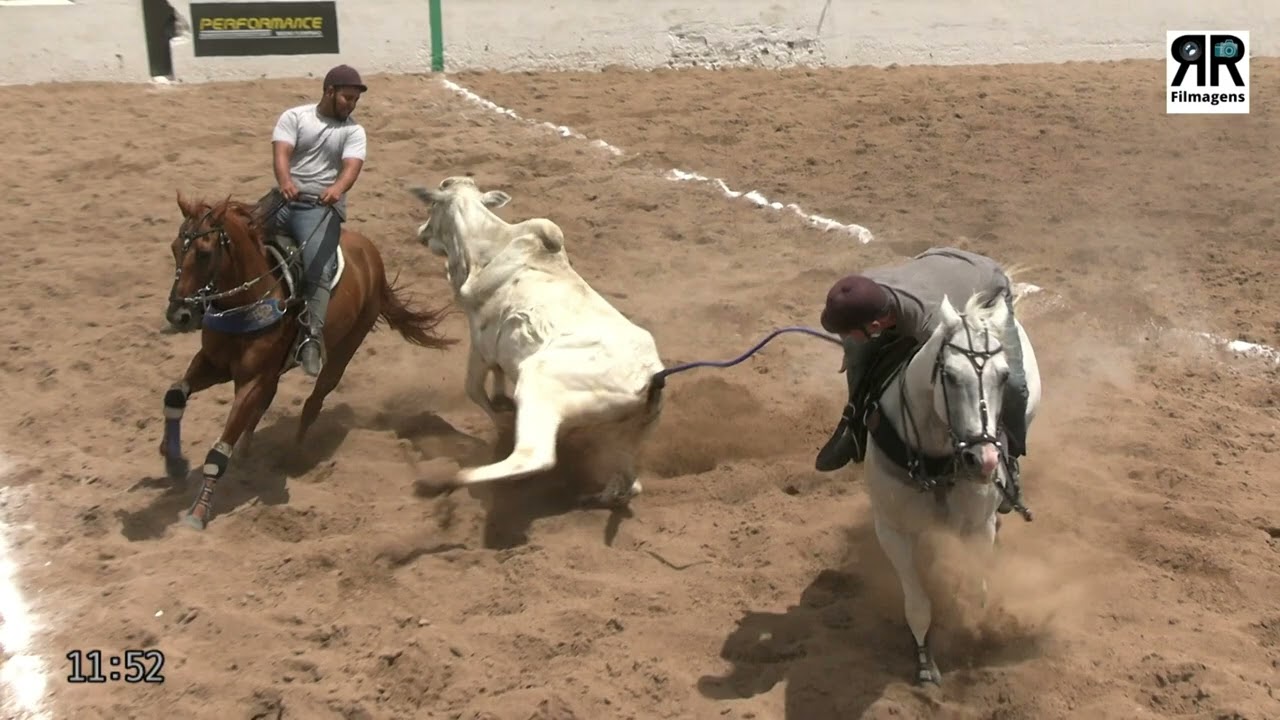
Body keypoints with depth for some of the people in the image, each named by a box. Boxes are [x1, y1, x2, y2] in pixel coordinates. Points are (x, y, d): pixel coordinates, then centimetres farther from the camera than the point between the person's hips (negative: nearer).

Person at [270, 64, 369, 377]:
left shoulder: (353, 131, 7)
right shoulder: (294, 116, 7)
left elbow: (352, 167, -10)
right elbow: (281, 154, -9)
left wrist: (337, 188, -34)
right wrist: (285, 182, -31)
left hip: (322, 206, -2)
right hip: (284, 199, 2)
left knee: (318, 271, -20)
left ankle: (313, 337, -26)